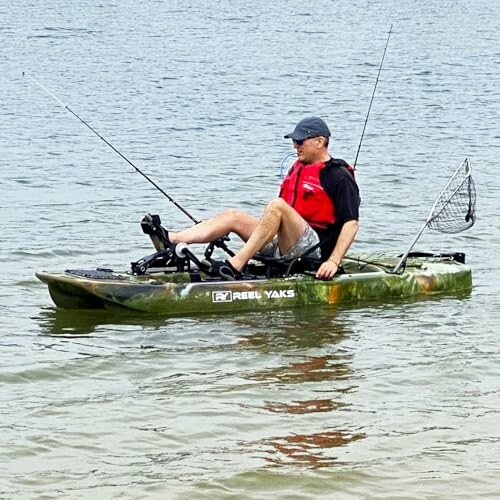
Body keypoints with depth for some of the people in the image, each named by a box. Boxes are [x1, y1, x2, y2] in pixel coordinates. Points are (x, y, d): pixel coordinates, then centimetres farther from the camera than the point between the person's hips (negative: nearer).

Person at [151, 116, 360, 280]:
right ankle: (169, 240, -19)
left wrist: (333, 262, -23)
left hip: (316, 248, -9)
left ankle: (235, 266, -39)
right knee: (233, 216, -2)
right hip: (285, 245, 9)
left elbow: (352, 223, -13)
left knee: (276, 205, -31)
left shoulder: (339, 176, -5)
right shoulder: (298, 168, 21)